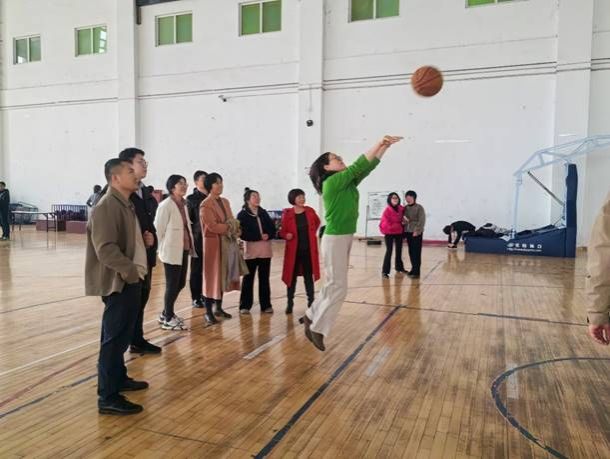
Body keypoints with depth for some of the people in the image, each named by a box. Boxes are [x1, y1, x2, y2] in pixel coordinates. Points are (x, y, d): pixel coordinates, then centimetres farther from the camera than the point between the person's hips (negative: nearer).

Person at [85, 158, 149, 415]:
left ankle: (119, 379, 35)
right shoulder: (106, 207, -17)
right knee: (114, 338, -3)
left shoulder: (127, 205, 14)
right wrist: (131, 271, -21)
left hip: (131, 281, 10)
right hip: (119, 282, -10)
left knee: (122, 336, 20)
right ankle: (108, 397, 5)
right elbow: (106, 249, -25)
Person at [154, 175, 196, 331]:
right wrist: (162, 249, -8)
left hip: (183, 250, 8)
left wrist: (190, 245, 8)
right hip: (172, 251, -8)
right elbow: (159, 229, -12)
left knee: (180, 283, 14)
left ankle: (166, 313, 31)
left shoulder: (183, 204, 11)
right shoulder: (166, 205, -13)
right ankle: (168, 319, 16)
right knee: (172, 285, 1)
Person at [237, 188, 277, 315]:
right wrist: (259, 236, -14)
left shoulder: (263, 212, 11)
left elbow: (272, 228, 8)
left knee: (264, 279, 8)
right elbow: (242, 233, -12)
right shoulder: (242, 215, -3)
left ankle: (266, 305, 16)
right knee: (248, 279, 4)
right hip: (250, 250, -4)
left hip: (265, 250, 4)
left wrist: (268, 235, -13)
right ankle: (245, 306, 13)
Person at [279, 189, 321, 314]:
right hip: (293, 250, -2)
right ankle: (290, 303, 17)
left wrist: (313, 232, 8)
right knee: (291, 276, 6)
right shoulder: (287, 214, -7)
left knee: (309, 276, 8)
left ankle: (311, 302, 17)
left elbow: (317, 222, 20)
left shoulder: (310, 211, 1)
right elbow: (282, 231, -3)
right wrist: (286, 235, -23)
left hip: (309, 250, 2)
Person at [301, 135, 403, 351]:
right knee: (338, 288, -5)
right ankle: (316, 329, 6)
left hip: (345, 239, 9)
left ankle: (311, 316, 28)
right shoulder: (332, 182, -12)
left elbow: (368, 167, 10)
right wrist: (378, 143, -11)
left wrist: (385, 146, 5)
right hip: (335, 240, -9)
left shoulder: (348, 183, 11)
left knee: (333, 286, 15)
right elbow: (358, 166, -17)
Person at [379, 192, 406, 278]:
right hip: (389, 233, -6)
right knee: (389, 251, -9)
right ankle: (385, 271, -7)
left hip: (399, 233, 6)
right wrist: (399, 224, -14)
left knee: (399, 250, 19)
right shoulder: (387, 210, -15)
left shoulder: (401, 209, 0)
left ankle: (399, 267, 38)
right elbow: (386, 223, -18)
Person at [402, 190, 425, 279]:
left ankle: (416, 271, -3)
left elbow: (422, 221, -11)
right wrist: (403, 220, -4)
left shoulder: (419, 208, -7)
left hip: (416, 232, -6)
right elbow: (403, 219, 19)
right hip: (408, 232, 6)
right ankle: (413, 269, 21)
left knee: (416, 252, -5)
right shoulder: (405, 208, 10)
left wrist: (417, 231, -17)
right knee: (411, 252, 10)